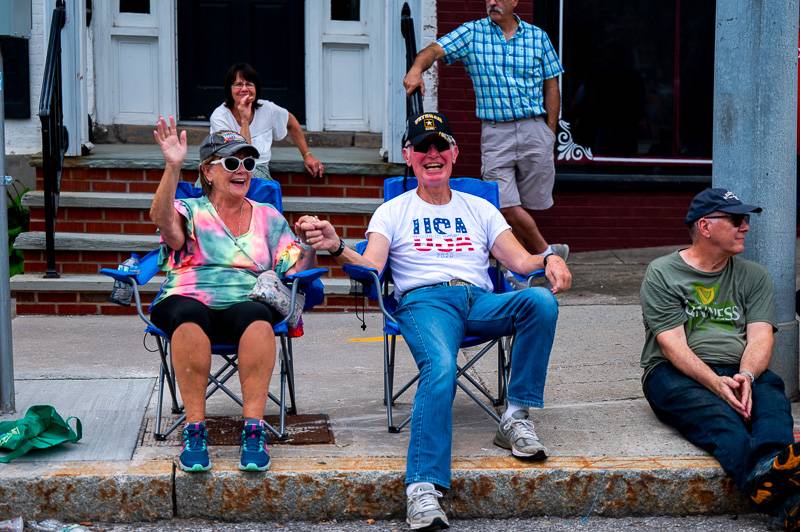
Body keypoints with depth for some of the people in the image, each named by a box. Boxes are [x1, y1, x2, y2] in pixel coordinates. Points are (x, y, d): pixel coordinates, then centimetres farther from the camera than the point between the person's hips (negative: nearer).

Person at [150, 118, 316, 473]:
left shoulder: (268, 217, 21)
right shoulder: (190, 212, 13)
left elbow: (296, 266, 11)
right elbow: (162, 218, -12)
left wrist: (311, 246, -11)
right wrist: (173, 167, -25)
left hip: (246, 306, 1)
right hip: (188, 301, -1)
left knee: (256, 316, -35)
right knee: (189, 316, -38)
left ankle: (254, 430, -34)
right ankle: (194, 429, -31)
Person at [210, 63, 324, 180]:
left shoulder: (267, 109, 1)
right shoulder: (219, 116, -9)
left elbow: (292, 123, 23)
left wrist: (307, 155, 19)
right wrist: (244, 120, -21)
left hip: (260, 171, 1)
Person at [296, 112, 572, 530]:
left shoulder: (480, 209, 27)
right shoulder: (392, 212, 19)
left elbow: (520, 261, 16)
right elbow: (371, 266, 1)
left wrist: (550, 260, -7)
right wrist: (337, 249, -20)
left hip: (481, 302, 3)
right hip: (425, 300, -3)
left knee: (541, 300, -30)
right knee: (440, 368, -37)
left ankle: (516, 417, -19)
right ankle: (424, 488, -45)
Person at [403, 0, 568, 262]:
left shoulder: (537, 36, 7)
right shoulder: (471, 32, 3)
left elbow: (551, 86, 11)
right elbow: (435, 50, -11)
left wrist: (551, 132, 6)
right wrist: (416, 69, -33)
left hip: (535, 129, 1)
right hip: (494, 132, -1)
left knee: (528, 205, 6)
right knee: (506, 206, -6)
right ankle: (545, 251, 11)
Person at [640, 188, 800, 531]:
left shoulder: (753, 277, 18)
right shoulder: (662, 274, 5)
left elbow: (760, 337, 4)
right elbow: (673, 345, -6)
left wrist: (746, 377, -20)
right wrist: (717, 383, -24)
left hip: (739, 373, 4)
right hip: (676, 374, -4)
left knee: (771, 394, -32)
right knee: (716, 414, -37)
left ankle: (771, 469, -66)